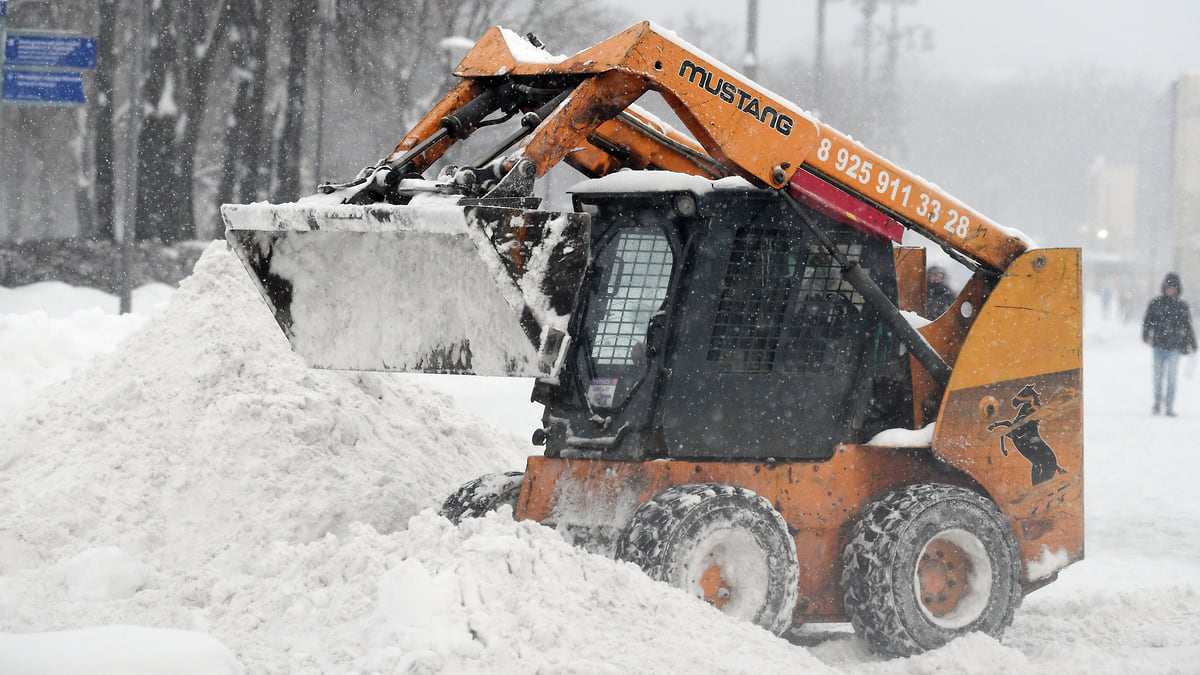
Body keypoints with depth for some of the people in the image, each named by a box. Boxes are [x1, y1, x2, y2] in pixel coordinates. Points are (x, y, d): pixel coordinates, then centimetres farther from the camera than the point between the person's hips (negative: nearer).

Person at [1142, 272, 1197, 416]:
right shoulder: (1156, 304, 5)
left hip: (1174, 346, 0)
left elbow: (1188, 327, 13)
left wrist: (1192, 345, 12)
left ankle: (1170, 407, -2)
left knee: (1171, 376, -6)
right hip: (1159, 345, 0)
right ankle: (1158, 401, 25)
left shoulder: (1182, 307, 7)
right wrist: (1147, 336, -10)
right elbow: (1147, 322, 6)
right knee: (1158, 375, 4)